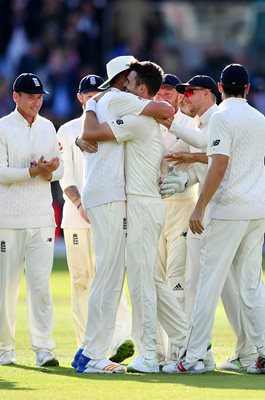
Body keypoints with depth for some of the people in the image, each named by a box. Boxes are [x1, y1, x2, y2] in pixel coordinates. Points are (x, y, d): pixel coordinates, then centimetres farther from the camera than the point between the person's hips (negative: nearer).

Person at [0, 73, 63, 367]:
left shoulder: (47, 128, 14)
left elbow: (59, 170, 15)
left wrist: (49, 171, -8)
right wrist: (34, 171, -20)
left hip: (41, 219, 3)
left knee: (41, 284, -5)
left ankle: (44, 349, -7)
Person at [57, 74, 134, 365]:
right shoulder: (68, 131, 9)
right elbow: (65, 177, 2)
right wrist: (80, 204, -15)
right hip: (76, 217, 1)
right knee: (81, 280, 1)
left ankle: (119, 340, -24)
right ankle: (86, 346, 6)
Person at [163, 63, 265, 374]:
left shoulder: (222, 117, -9)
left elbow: (219, 166, -17)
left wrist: (200, 208, -16)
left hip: (229, 208, -7)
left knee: (210, 281, -5)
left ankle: (193, 357, -6)